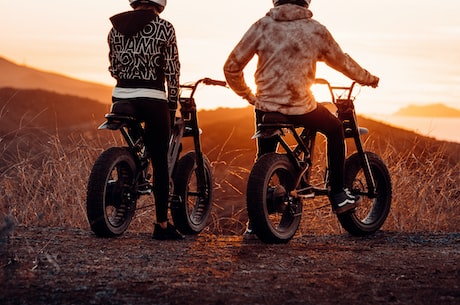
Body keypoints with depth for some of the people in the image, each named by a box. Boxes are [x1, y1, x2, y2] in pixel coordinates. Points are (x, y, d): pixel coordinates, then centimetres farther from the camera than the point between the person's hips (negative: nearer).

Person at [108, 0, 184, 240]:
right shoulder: (164, 28, -4)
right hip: (153, 100, -4)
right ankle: (162, 224, 1)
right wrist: (173, 105, 4)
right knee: (160, 162, 1)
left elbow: (113, 68, 12)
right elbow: (172, 70, -4)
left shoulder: (116, 28, 7)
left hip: (121, 98, 4)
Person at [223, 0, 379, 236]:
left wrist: (246, 94, 17)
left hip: (265, 105, 2)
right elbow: (342, 62, 15)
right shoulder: (316, 30, 0)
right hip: (300, 106, -2)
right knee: (335, 130, 25)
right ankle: (338, 195, 25)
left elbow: (232, 66, 0)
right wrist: (368, 79, 33)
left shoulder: (262, 26, 2)